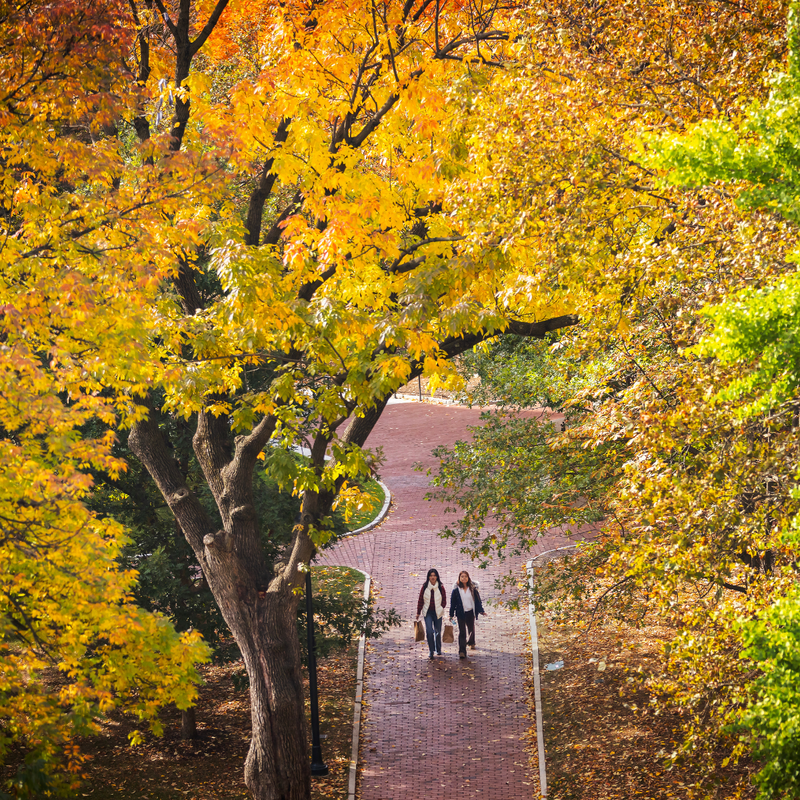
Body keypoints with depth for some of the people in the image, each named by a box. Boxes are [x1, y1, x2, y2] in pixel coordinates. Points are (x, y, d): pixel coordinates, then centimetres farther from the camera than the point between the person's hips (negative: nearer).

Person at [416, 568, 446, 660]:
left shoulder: (441, 588, -2)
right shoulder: (424, 587, -1)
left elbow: (444, 601, 5)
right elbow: (420, 600, 4)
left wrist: (440, 609, -4)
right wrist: (418, 613, 6)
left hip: (438, 613, 0)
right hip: (427, 612, 0)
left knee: (438, 631, 10)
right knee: (429, 631, -14)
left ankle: (438, 649, 29)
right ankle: (431, 651, -6)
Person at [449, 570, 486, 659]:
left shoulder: (473, 589, 0)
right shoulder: (456, 590, -3)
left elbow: (478, 600, 6)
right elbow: (453, 603, 2)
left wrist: (481, 611, -1)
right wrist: (451, 614, 2)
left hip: (471, 613, 2)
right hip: (461, 613, -2)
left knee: (471, 629, 19)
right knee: (462, 631, -9)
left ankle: (471, 642, 49)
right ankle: (462, 651, -11)